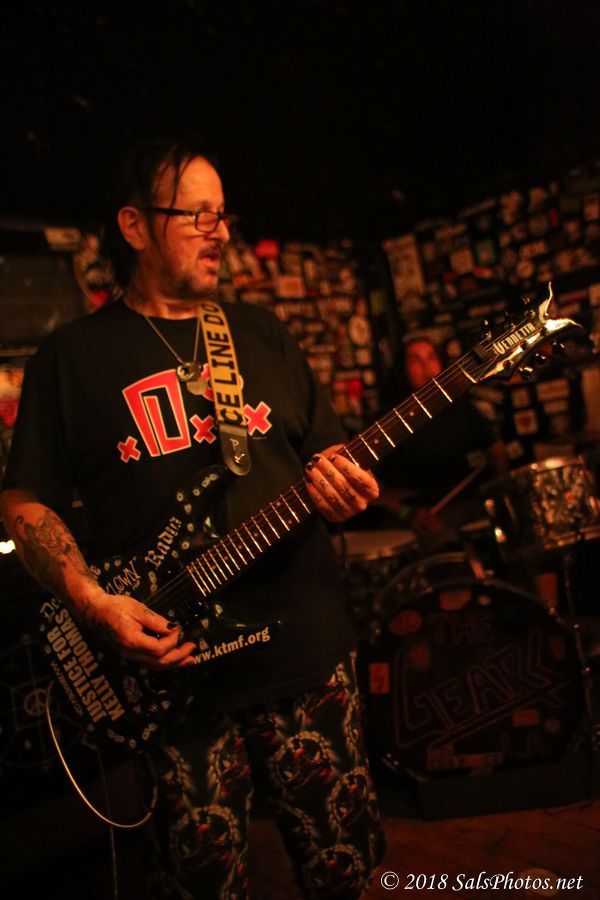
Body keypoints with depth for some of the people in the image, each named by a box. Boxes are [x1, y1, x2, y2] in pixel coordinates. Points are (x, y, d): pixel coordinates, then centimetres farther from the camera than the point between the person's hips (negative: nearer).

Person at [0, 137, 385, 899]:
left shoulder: (261, 334, 10)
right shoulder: (72, 356, 1)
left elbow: (327, 452, 13)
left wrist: (343, 484, -10)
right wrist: (92, 602, -14)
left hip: (306, 648, 3)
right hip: (174, 669, -2)